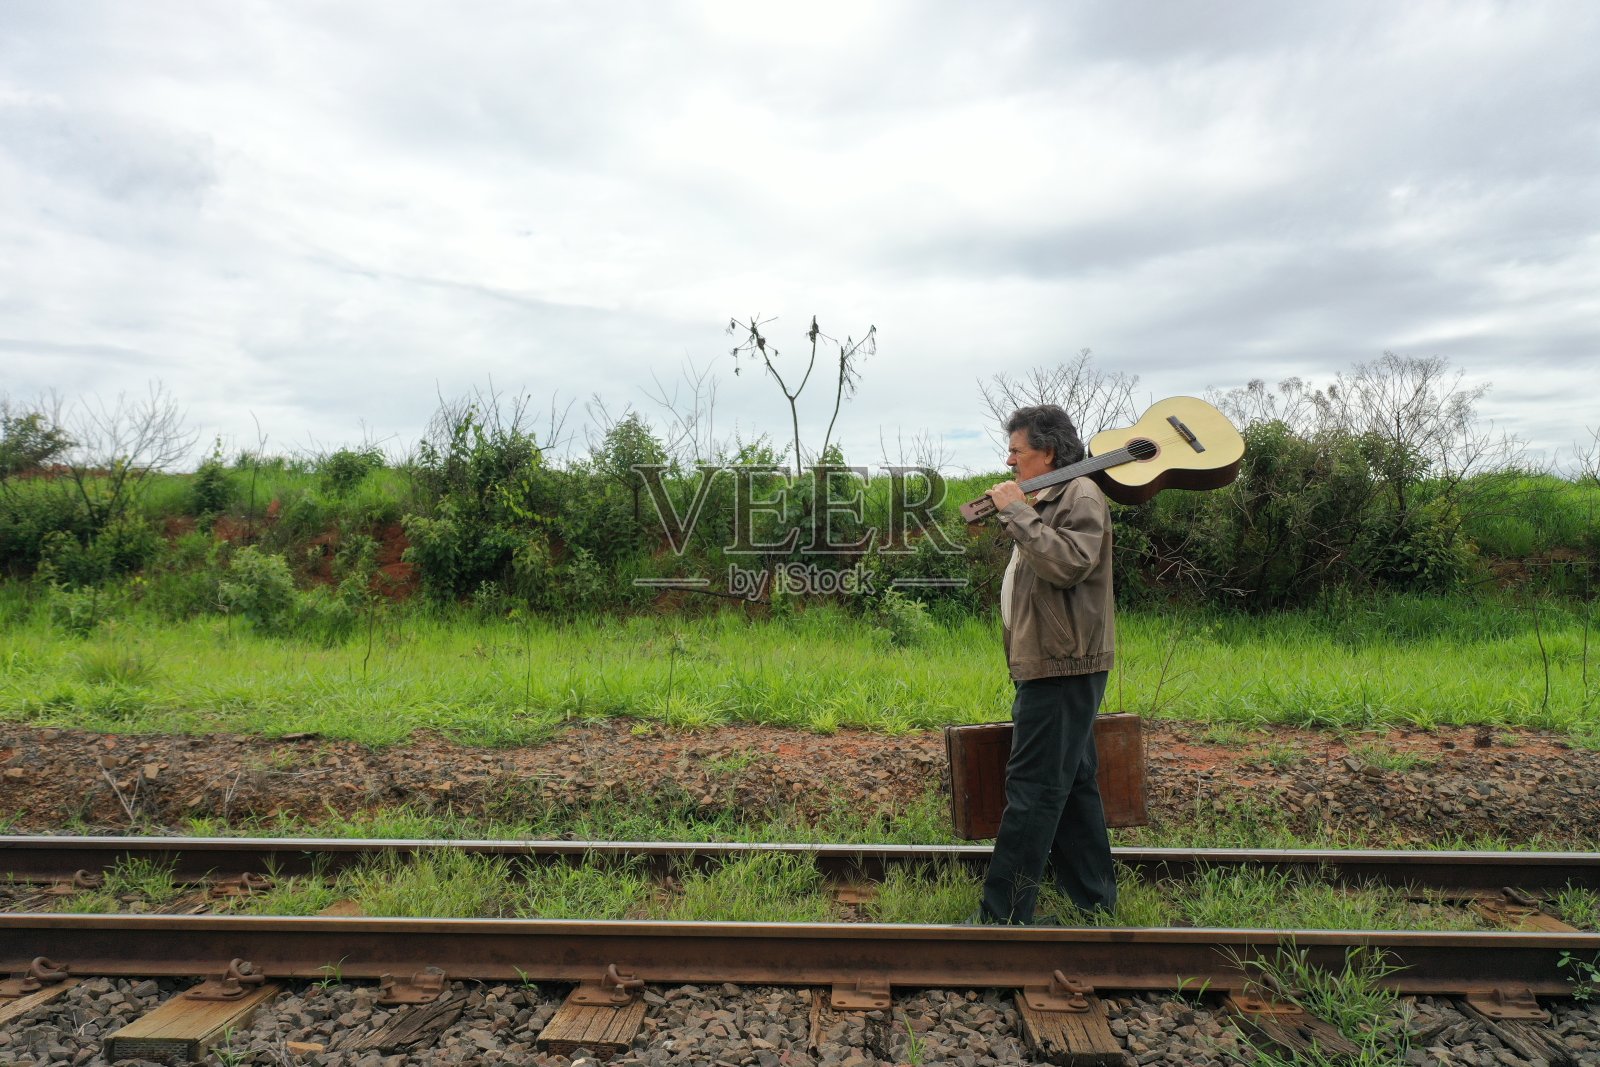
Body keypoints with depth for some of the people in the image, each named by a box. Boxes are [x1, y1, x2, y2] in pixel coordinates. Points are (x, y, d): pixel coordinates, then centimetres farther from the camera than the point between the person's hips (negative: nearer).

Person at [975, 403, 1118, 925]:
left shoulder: (1081, 496, -10)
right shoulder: (1045, 501, 20)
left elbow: (1069, 564, -27)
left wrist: (1017, 513, -22)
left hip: (1063, 667, -11)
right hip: (1051, 666, 11)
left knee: (1033, 788, -8)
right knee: (1072, 785, 16)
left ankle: (1002, 914, -2)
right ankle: (1095, 900, 26)